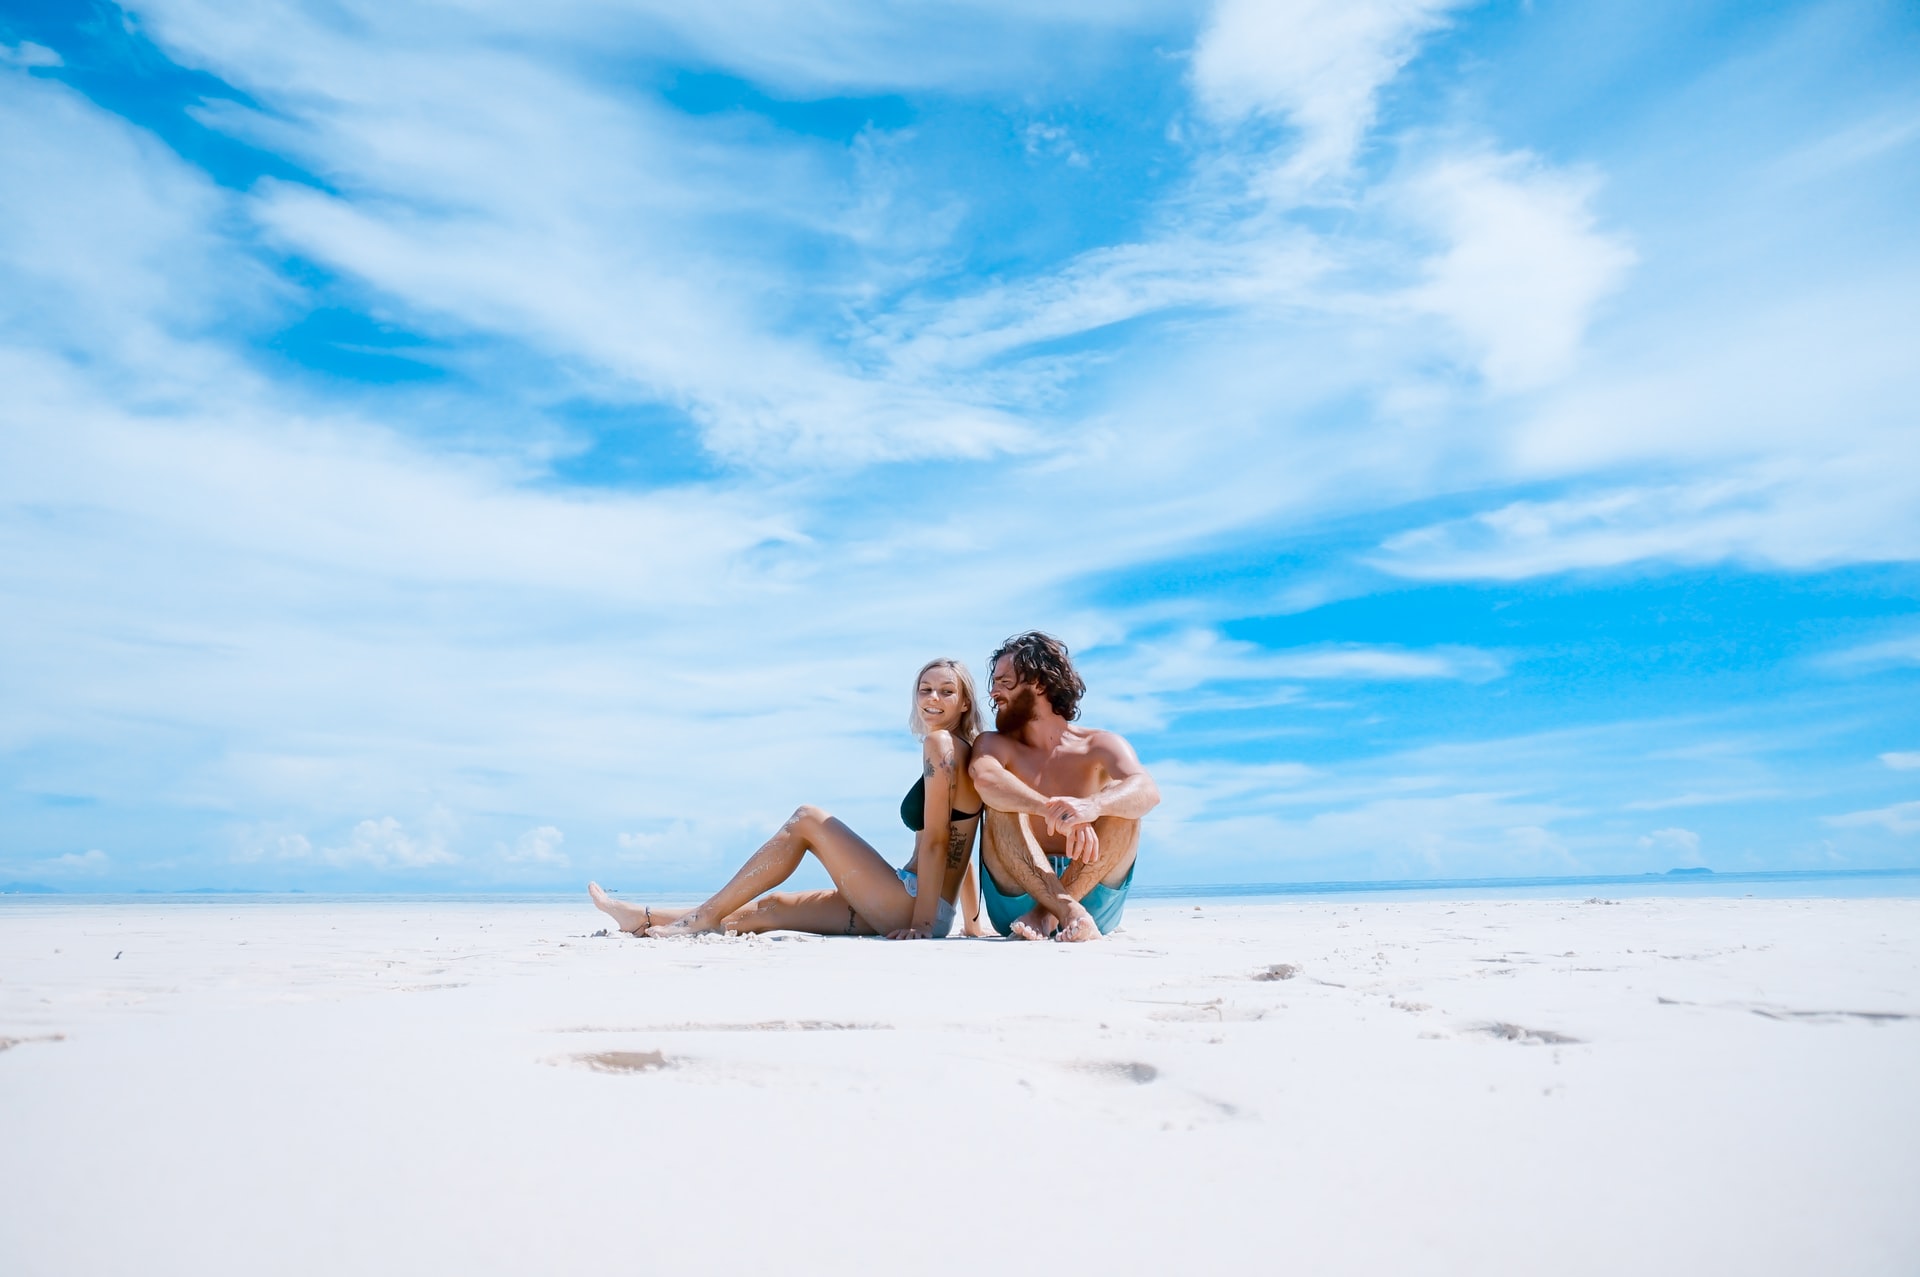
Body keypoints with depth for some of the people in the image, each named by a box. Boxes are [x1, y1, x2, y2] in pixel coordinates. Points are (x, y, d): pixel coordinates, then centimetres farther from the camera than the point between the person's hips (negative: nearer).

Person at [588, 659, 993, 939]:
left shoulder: (941, 743, -11)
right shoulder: (963, 752, 18)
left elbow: (935, 840, -17)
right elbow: (959, 847, 18)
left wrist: (922, 922, -18)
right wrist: (972, 922, 19)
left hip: (913, 906, -9)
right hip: (915, 909, 9)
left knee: (807, 819, -5)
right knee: (771, 907, 12)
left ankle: (705, 917, -1)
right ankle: (645, 919, 19)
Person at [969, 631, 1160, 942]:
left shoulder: (1100, 745, 1)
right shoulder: (994, 746, 4)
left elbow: (1147, 791, -21)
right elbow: (986, 780, -23)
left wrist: (1092, 806, -44)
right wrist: (1057, 812, -40)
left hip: (1092, 894, 0)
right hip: (1017, 897, 0)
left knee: (1121, 803, -21)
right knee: (1003, 805, -23)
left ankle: (1046, 915, -26)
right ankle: (1070, 914, -36)